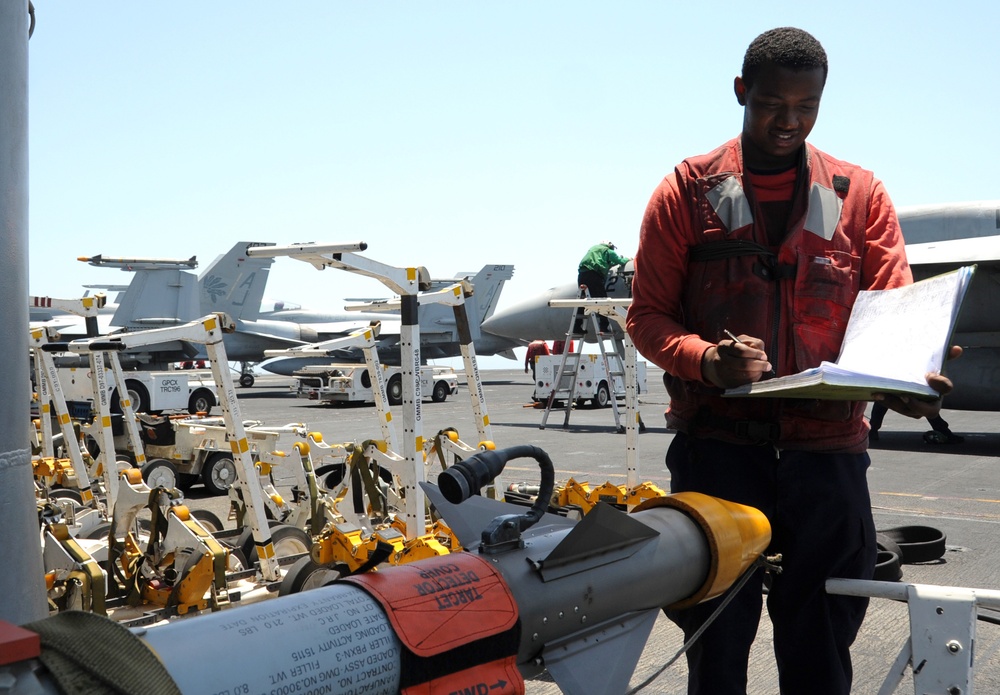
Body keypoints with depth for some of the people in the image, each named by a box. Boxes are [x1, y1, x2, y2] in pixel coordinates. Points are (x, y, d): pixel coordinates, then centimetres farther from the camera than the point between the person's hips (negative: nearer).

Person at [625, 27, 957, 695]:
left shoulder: (860, 195, 10)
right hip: (717, 444, -1)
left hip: (826, 447, 2)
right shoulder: (688, 191, 5)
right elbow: (648, 316, 3)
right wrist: (706, 359, -18)